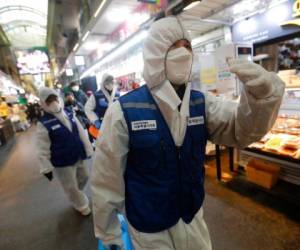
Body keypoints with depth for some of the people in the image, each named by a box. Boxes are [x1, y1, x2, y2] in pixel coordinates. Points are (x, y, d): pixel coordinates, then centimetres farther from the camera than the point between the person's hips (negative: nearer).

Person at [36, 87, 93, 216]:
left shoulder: (70, 114, -2)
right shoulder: (43, 124, -15)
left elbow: (81, 133, 5)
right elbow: (42, 149, -12)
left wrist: (88, 149, 7)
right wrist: (46, 168, -9)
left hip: (80, 156, 5)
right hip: (62, 162, -5)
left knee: (84, 177, 24)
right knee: (71, 188, 11)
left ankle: (76, 195, 55)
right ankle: (82, 206, 38)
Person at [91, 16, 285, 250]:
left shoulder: (201, 103, -6)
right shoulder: (123, 111, -22)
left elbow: (243, 130, -12)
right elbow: (106, 180, -15)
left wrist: (263, 92, -32)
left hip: (193, 216, 5)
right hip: (149, 227, -4)